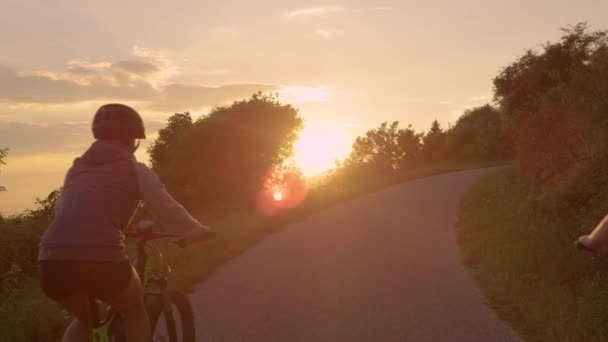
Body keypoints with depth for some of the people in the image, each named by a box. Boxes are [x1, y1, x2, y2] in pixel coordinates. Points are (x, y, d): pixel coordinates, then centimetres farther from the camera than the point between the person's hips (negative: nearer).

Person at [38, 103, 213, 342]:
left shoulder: (77, 167, 25)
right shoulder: (134, 168, 11)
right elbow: (168, 210, 12)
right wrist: (197, 230, 30)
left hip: (53, 261, 5)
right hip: (101, 258, -4)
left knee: (83, 319, 32)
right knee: (135, 311, 26)